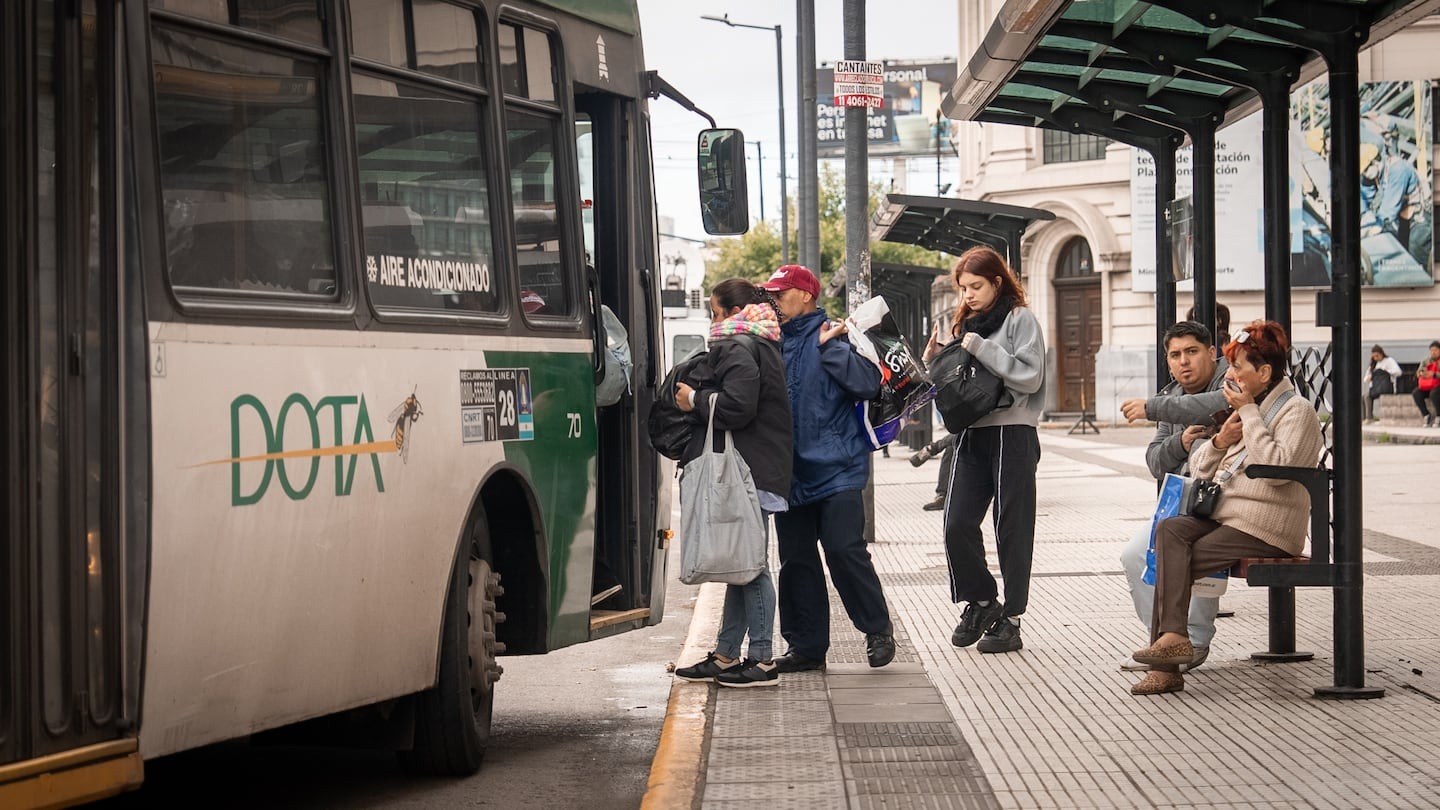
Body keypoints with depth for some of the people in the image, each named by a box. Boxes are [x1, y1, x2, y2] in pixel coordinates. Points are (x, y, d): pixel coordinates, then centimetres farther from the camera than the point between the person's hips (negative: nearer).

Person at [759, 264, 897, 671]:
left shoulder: (835, 336, -4)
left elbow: (868, 382, -17)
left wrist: (830, 347, -18)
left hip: (835, 469, -6)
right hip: (790, 472, 6)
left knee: (845, 550, -10)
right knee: (795, 560, 8)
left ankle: (878, 630, 6)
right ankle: (806, 644, 17)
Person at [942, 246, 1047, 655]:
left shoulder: (1020, 319, -3)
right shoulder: (966, 323, 18)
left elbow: (1030, 376, -14)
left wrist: (981, 348, -15)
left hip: (1012, 433, -6)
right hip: (972, 433, 6)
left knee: (1012, 529, 0)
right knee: (957, 525, -2)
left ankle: (1011, 618, 5)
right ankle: (981, 601, 16)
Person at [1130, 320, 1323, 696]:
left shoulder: (1297, 411, -2)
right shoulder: (1246, 406, 23)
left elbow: (1277, 467, -21)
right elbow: (1200, 468, 19)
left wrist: (1249, 413, -14)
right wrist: (1220, 440, -2)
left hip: (1265, 530, -7)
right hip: (1224, 516, 7)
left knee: (1171, 563, -21)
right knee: (1169, 530, -22)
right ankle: (1171, 637, -32)